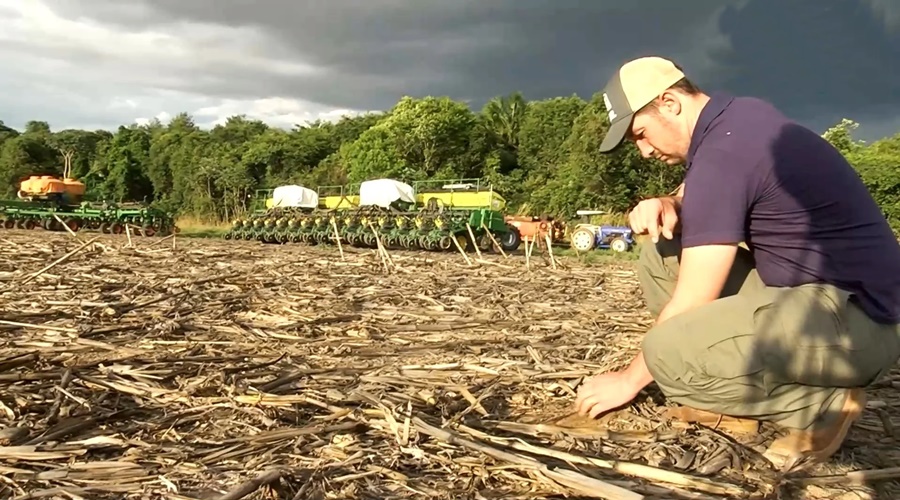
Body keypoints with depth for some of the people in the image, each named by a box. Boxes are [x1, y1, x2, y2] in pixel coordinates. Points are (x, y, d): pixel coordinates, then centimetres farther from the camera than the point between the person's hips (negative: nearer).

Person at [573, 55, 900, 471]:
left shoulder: (723, 153, -21)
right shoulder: (738, 118, 7)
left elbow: (689, 306, -18)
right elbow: (693, 203, 19)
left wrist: (629, 379, -5)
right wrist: (666, 206, -6)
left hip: (856, 317, -10)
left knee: (669, 352, -30)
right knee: (662, 256, 9)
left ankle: (821, 402, -5)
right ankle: (735, 391, 6)